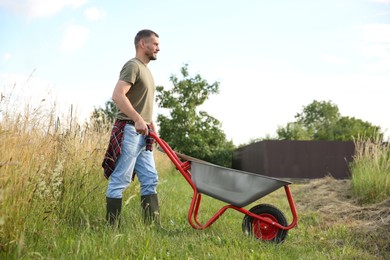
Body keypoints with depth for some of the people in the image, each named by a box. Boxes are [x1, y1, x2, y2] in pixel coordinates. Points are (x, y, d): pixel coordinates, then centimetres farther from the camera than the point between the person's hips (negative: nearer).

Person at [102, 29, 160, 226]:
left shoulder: (145, 69, 22)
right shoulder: (133, 66, -8)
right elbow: (117, 95, -20)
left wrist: (150, 122, 14)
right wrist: (138, 119, -23)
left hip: (143, 134, 10)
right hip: (129, 131, -10)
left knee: (150, 180, 8)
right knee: (120, 181, -6)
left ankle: (153, 225, 13)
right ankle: (112, 226, -1)